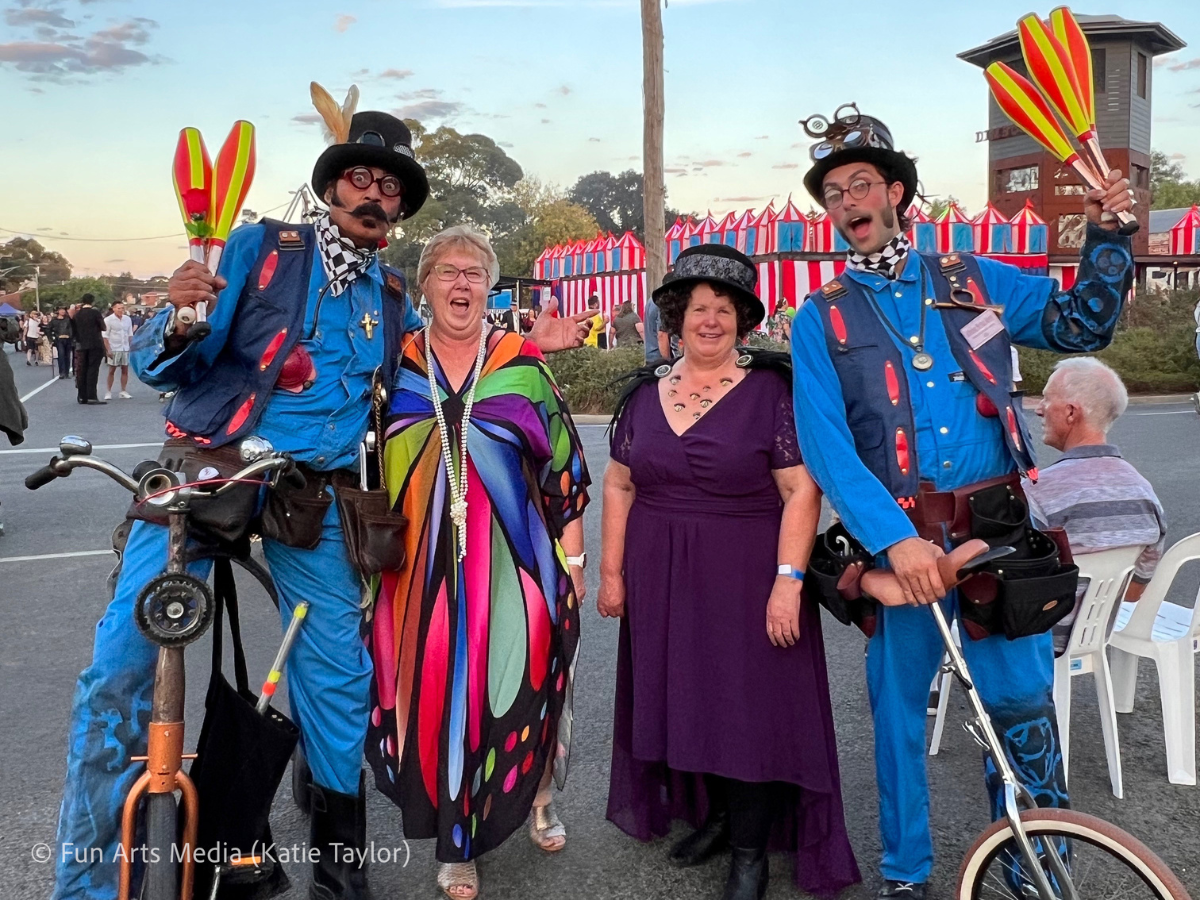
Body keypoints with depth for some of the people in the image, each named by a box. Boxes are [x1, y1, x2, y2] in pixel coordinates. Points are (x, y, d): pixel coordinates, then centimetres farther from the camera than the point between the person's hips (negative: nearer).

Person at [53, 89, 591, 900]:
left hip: (314, 499, 3)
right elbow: (163, 365, -4)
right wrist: (179, 322, -27)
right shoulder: (263, 247, 0)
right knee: (121, 665, -8)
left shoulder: (395, 301, 12)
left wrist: (528, 348, 11)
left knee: (340, 676, 5)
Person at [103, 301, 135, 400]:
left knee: (125, 370, 5)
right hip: (114, 349, -4)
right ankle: (108, 392, 10)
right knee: (111, 371, 3)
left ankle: (123, 391, 12)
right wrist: (108, 350, -14)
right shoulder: (108, 320, -8)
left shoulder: (128, 319, 4)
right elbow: (105, 336, -9)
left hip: (125, 348, 4)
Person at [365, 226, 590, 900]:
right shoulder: (393, 365, 6)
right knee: (433, 691, 4)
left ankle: (536, 797, 34)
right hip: (420, 566, 1)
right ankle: (456, 845, 23)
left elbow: (566, 464, 4)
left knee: (519, 683, 4)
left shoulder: (525, 364, 2)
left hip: (513, 562, -1)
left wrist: (573, 556, 3)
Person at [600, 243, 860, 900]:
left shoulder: (771, 390, -8)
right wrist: (612, 570, 6)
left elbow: (801, 490, -12)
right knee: (683, 699, 14)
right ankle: (712, 813, 36)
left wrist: (788, 580, -18)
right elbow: (620, 485, 9)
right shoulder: (645, 392, 6)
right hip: (662, 581, 5)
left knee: (750, 706, 4)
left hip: (746, 580, -4)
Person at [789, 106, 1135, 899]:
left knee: (1024, 697, 1)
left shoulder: (975, 283, 11)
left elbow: (1079, 327, 18)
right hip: (902, 541, -1)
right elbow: (826, 446, -10)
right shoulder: (821, 320, 2)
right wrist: (897, 540, -22)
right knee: (900, 707, 8)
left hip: (1002, 532, 1)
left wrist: (1107, 236, 3)